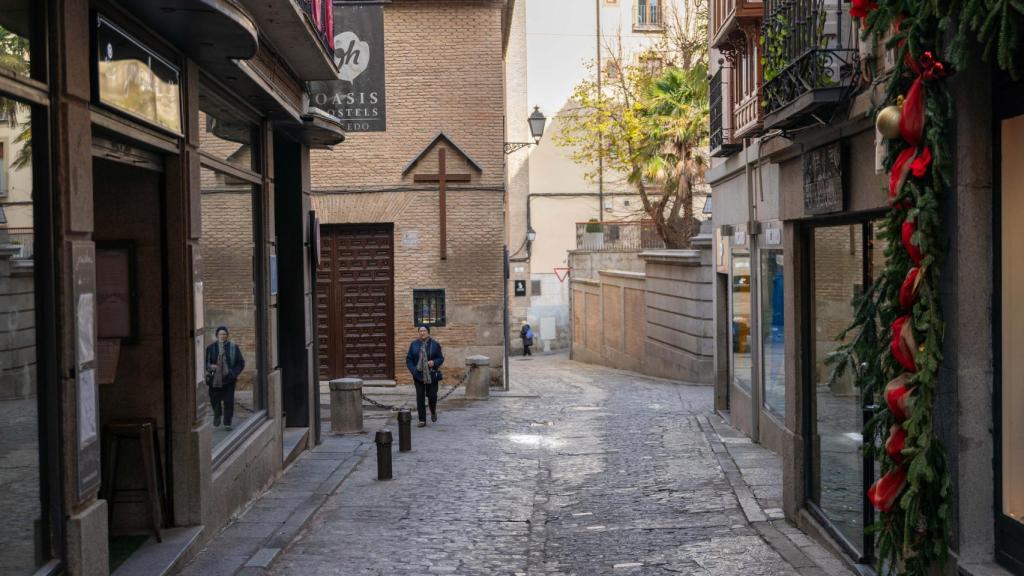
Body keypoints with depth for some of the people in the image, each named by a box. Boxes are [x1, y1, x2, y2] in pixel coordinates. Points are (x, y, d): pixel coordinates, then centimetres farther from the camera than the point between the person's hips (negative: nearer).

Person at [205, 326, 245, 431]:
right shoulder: (211, 348, 3)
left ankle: (227, 423, 8)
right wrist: (210, 367, -14)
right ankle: (217, 416, 38)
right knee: (215, 399, 9)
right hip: (214, 380, 1)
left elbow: (241, 363, 4)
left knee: (229, 401, -2)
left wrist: (234, 373, -10)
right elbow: (206, 362, 8)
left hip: (228, 380, -1)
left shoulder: (233, 347, 1)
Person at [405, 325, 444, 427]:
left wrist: (434, 362, -19)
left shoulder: (435, 344, 0)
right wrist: (413, 370, -10)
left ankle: (433, 411, 32)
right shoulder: (414, 344, 4)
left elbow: (441, 358, 2)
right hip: (419, 375, 1)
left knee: (432, 395, -1)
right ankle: (422, 420, 5)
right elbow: (409, 359, 4)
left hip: (432, 375, -1)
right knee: (420, 397, -2)